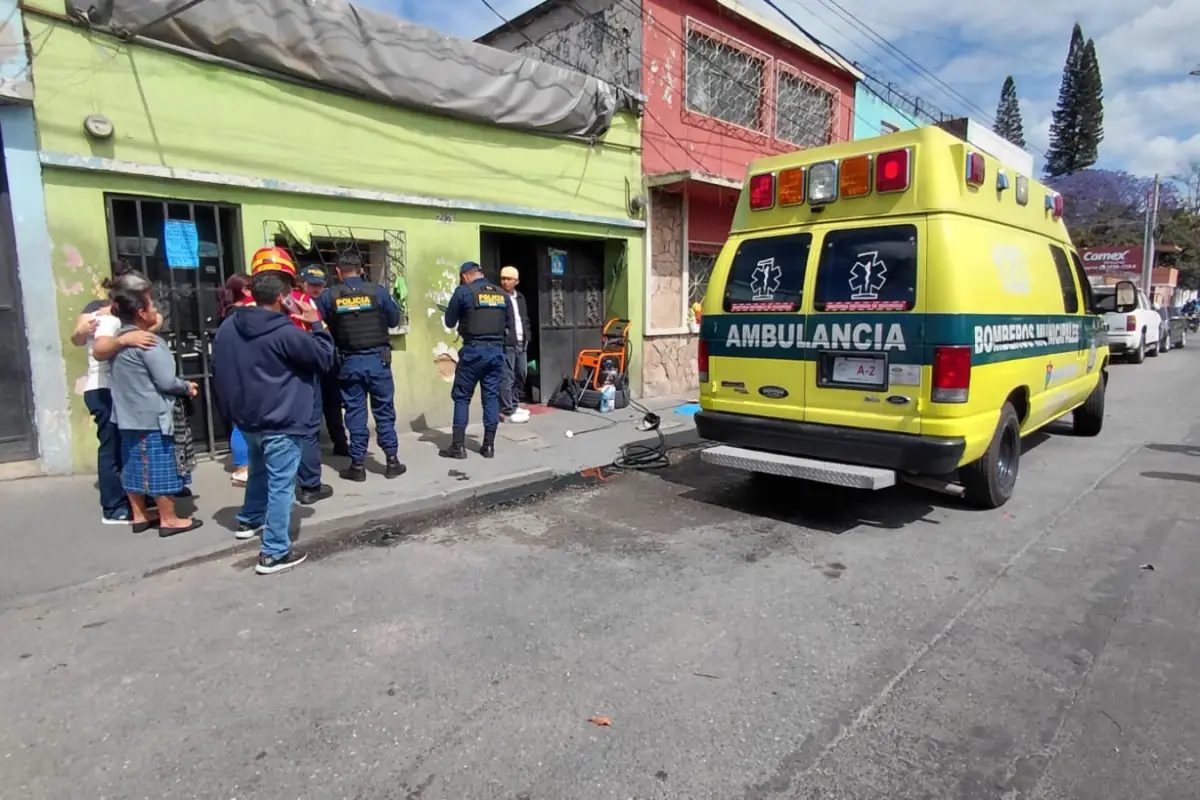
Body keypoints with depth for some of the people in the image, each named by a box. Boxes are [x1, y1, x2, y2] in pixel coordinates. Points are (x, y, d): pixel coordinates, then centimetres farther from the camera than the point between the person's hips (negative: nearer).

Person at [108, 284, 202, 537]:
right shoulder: (149, 342, -18)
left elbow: (135, 378, 17)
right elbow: (166, 381, -19)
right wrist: (187, 387, -2)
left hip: (129, 415, 9)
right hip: (153, 416, -9)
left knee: (135, 465, 15)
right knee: (160, 467, -1)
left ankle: (139, 516, 24)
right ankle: (169, 520, 7)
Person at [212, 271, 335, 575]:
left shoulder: (227, 328, 6)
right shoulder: (284, 332, -19)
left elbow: (219, 372, 12)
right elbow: (324, 359, -12)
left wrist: (231, 410, 21)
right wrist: (316, 324, -3)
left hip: (247, 418, 8)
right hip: (281, 422, -8)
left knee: (259, 470, 30)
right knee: (280, 485, -3)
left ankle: (249, 520, 48)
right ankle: (274, 552, 0)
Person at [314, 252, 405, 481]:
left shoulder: (328, 297, -3)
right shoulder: (378, 291, -4)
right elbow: (394, 320, 6)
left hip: (349, 362, 0)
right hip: (377, 359, 0)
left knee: (355, 413, 8)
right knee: (384, 411, 8)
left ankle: (357, 465, 12)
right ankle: (392, 461, 12)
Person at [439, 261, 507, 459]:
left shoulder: (463, 292, -3)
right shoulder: (502, 293, 10)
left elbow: (449, 322, 4)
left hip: (474, 350, -4)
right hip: (497, 349, 4)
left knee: (461, 397, 5)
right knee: (491, 397, 9)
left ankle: (458, 446, 6)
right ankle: (489, 445, 11)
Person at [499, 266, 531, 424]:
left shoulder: (520, 297, 17)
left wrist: (526, 337, 14)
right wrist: (502, 337, -19)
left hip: (521, 343, 8)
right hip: (506, 344, -8)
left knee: (521, 375, 14)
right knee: (507, 378, -7)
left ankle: (514, 405, 27)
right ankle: (508, 411, -3)